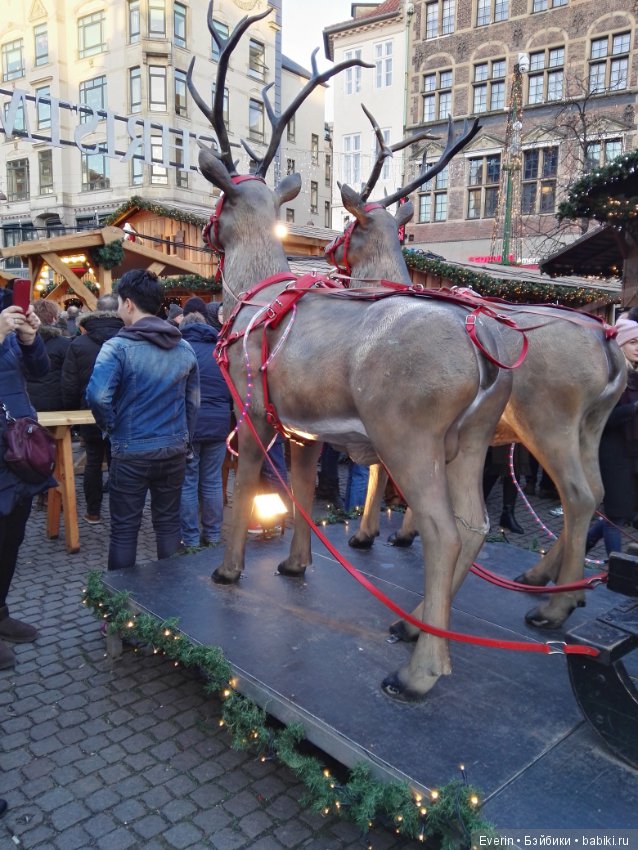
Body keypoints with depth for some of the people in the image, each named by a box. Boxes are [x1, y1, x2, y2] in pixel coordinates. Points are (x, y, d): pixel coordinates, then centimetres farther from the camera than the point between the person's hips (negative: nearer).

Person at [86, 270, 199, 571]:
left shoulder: (118, 346, -13)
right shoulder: (184, 348, 4)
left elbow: (97, 396, -26)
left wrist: (111, 426, -7)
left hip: (130, 453, -4)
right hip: (174, 451, 5)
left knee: (124, 529, 9)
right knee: (169, 523, 16)